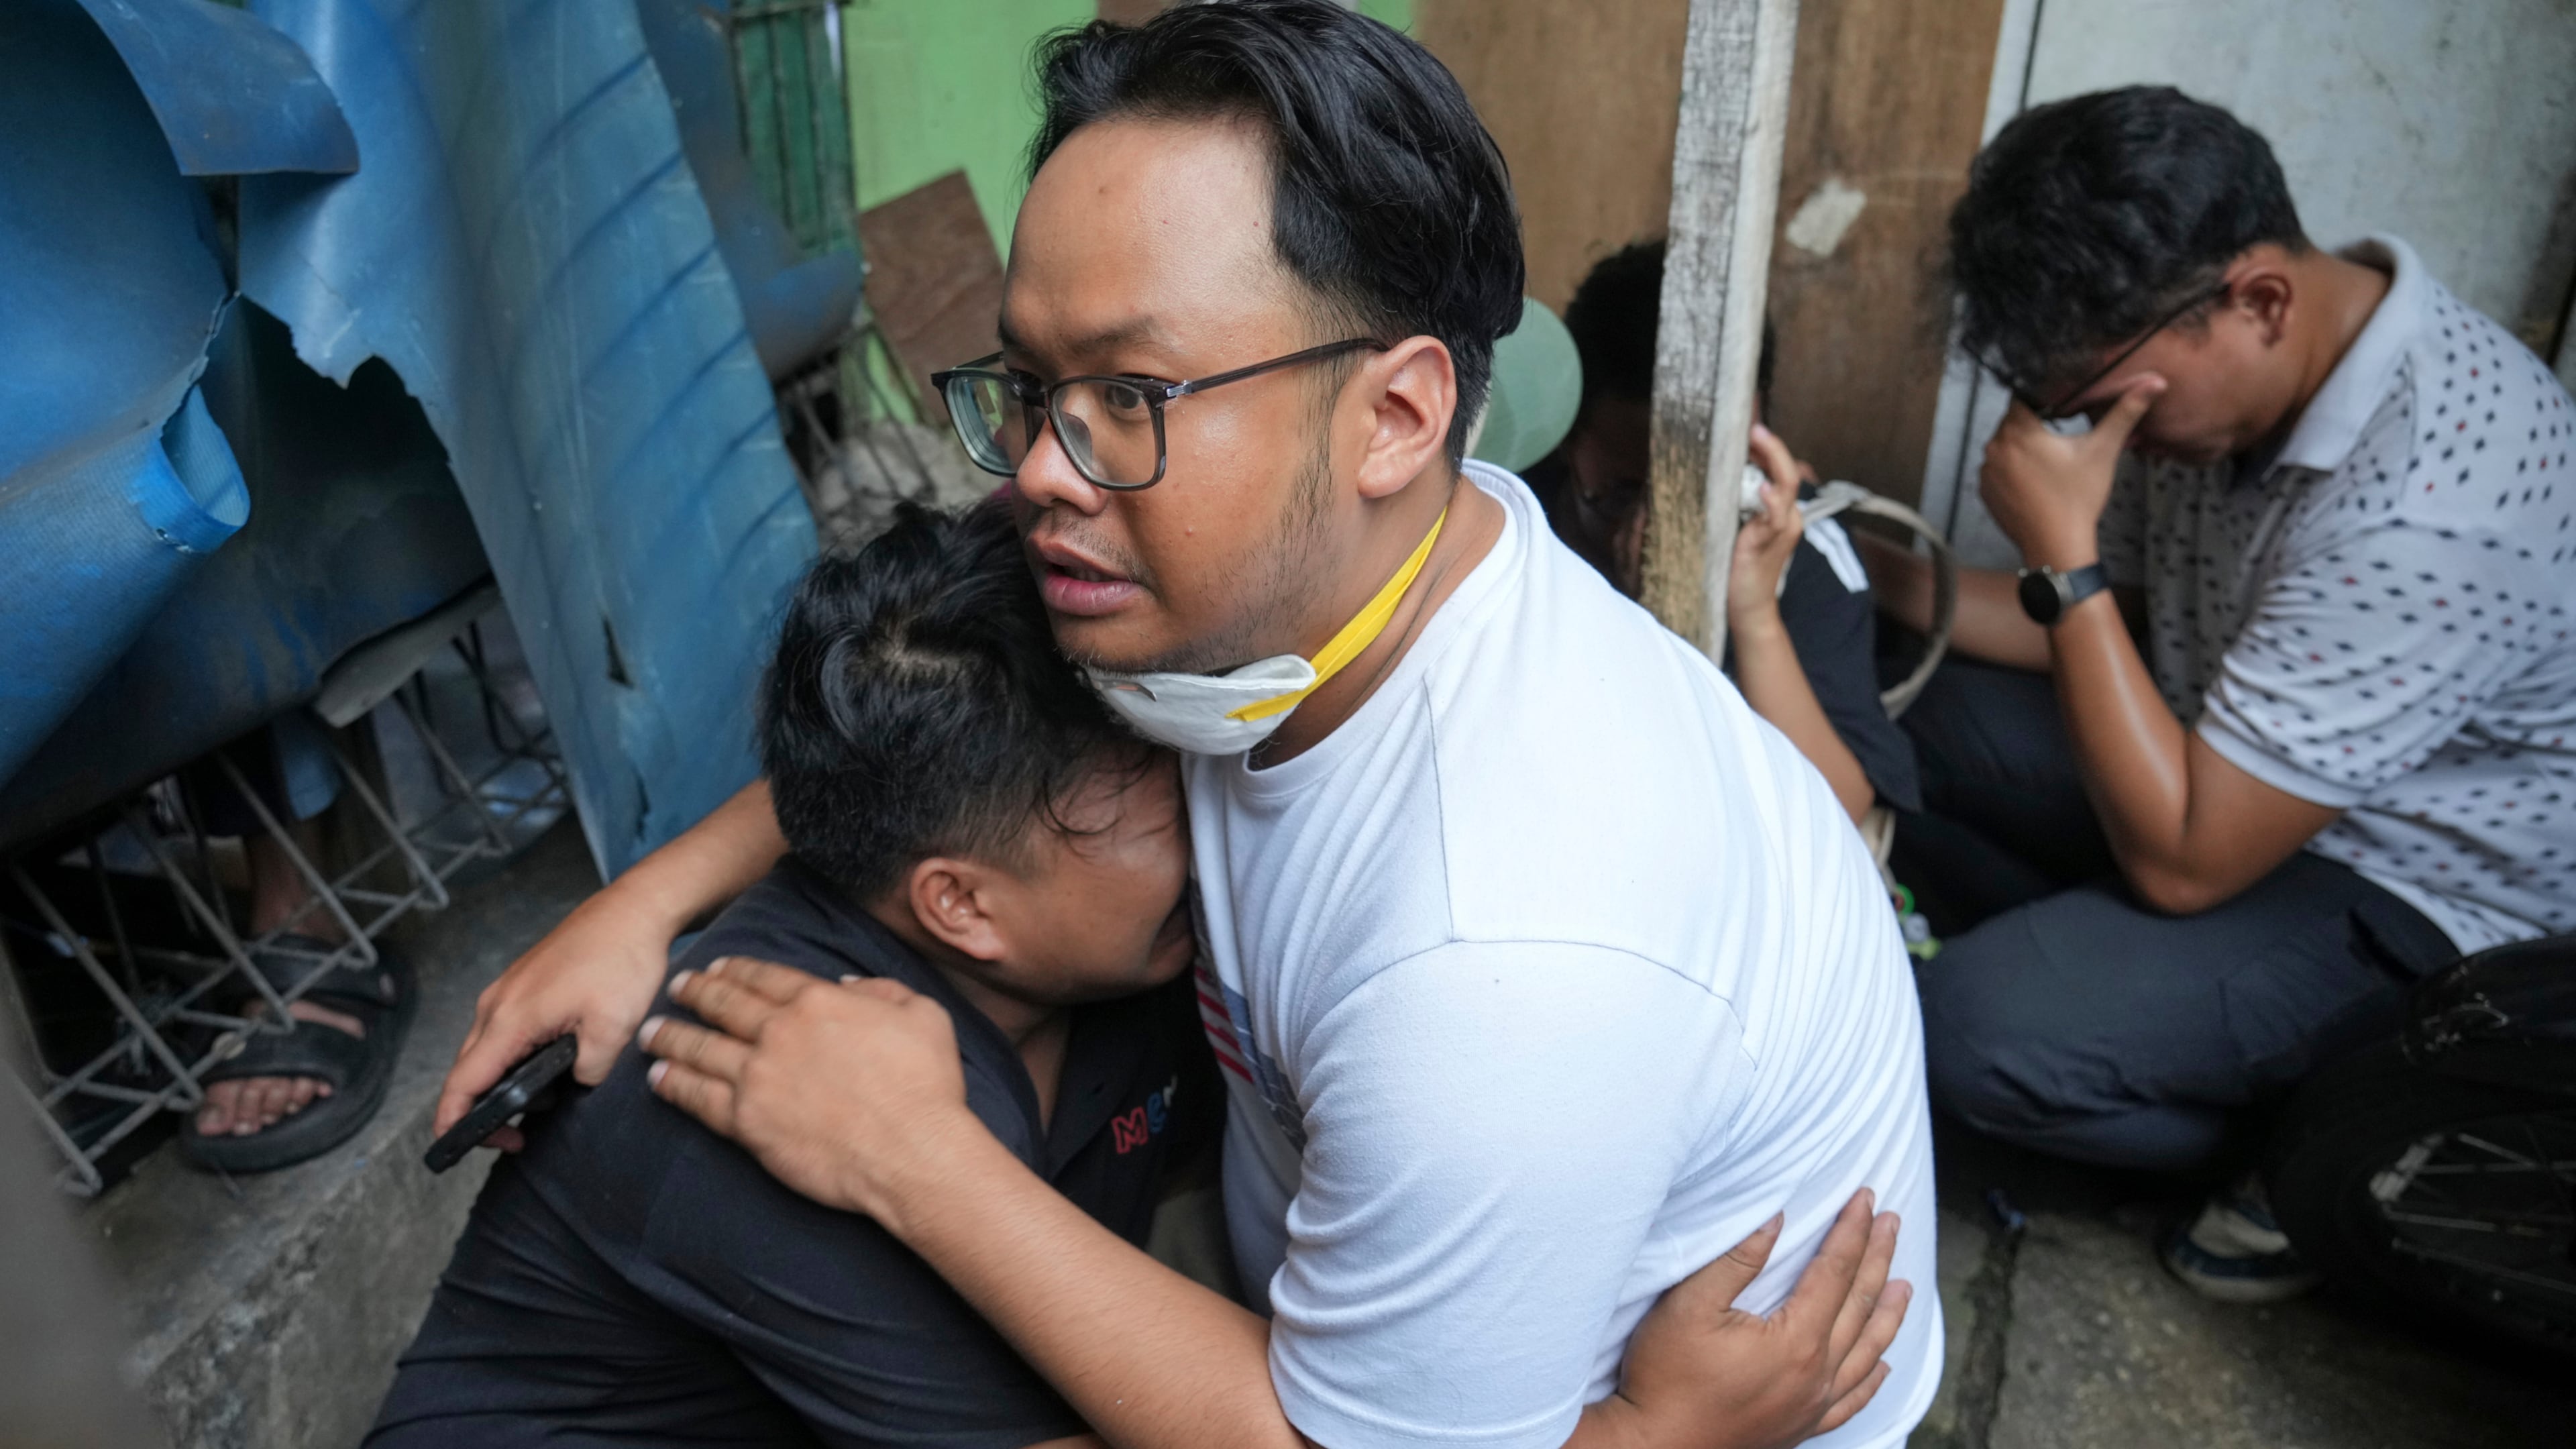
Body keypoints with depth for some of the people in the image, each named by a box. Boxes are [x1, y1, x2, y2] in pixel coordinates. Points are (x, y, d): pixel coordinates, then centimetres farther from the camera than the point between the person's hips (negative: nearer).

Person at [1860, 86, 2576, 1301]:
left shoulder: (2429, 513, -35)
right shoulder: (2207, 371, -9)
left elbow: (2181, 861, -30)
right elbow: (2117, 623, 5)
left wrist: (2062, 552, -32)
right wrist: (1876, 578, -10)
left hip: (2409, 897, -8)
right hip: (2233, 768, 8)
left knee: (1974, 1026, -25)